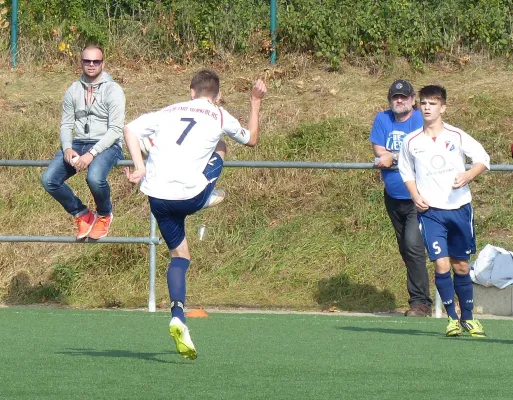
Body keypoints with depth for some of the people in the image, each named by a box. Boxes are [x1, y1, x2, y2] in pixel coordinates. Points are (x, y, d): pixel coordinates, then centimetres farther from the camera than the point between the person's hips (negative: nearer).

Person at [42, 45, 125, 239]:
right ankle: (83, 215, 4)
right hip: (78, 143, 5)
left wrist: (92, 153, -23)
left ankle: (104, 214, -2)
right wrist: (67, 149, -13)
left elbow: (115, 130, -12)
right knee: (49, 180, -19)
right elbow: (66, 125, 8)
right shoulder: (73, 90, 10)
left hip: (106, 145, -5)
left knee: (95, 178, -37)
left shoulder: (113, 90, -5)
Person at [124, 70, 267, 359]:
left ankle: (178, 316, -2)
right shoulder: (220, 117, 9)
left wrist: (140, 167, 2)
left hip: (158, 196, 3)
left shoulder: (169, 112, 18)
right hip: (189, 196, -3)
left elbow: (131, 129, 7)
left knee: (180, 255, 16)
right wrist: (256, 104, 38)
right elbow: (252, 139, 27)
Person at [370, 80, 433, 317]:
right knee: (405, 249, 11)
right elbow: (378, 151, 0)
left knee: (413, 246, -18)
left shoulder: (421, 120, -8)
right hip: (393, 197, 6)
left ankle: (420, 302, -15)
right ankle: (420, 300, 19)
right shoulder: (382, 120, 8)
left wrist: (392, 157, -15)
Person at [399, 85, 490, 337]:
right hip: (430, 210, 0)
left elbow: (483, 159, 1)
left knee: (461, 266, 7)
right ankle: (452, 318, 1)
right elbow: (406, 171, 17)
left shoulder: (457, 136, -2)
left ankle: (467, 317, 22)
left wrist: (467, 176, -17)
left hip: (460, 207, 0)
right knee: (441, 264, -12)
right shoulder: (411, 142, 3)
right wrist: (415, 195, 0)